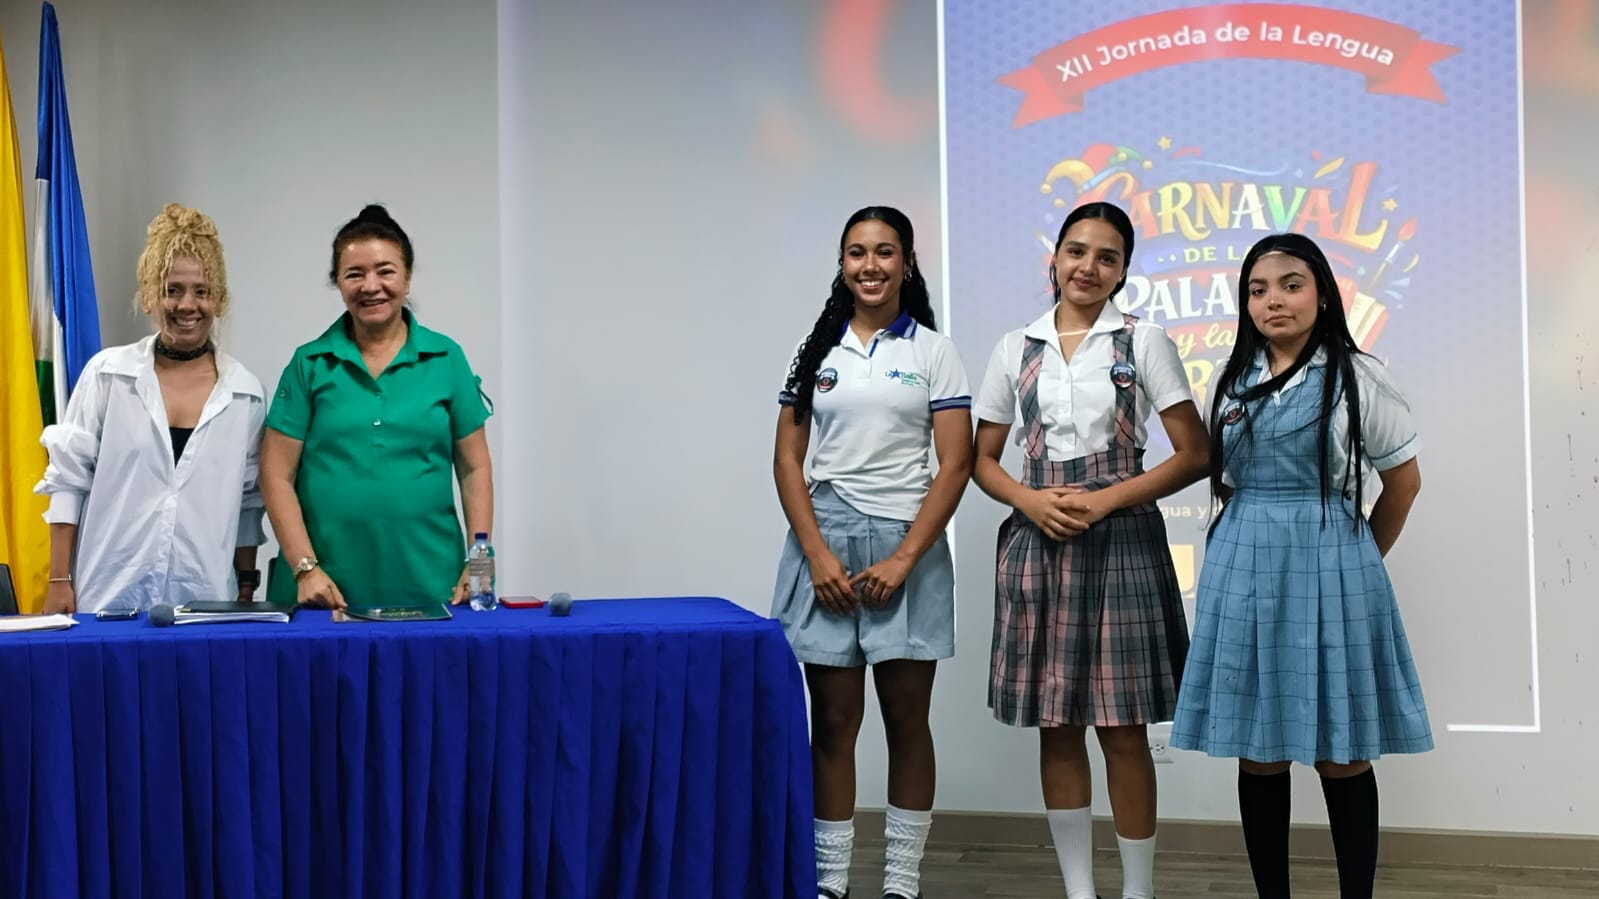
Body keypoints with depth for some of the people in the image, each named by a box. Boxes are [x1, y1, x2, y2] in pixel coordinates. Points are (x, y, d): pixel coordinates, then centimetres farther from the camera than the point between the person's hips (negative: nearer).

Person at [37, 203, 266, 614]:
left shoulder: (245, 392, 4)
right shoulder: (107, 373, 0)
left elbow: (248, 502, 9)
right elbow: (68, 479, 1)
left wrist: (246, 591, 8)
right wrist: (59, 580, -4)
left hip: (204, 601, 1)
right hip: (110, 596, -1)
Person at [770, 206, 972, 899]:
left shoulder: (933, 352, 3)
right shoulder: (816, 351, 8)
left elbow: (956, 464, -2)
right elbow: (787, 460, 6)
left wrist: (903, 558, -11)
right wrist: (817, 552, -7)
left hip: (907, 544, -1)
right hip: (826, 540, 1)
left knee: (906, 717, 3)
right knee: (834, 718, 3)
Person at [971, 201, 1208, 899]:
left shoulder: (1143, 341, 1)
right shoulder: (1015, 349, 8)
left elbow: (1194, 455, -3)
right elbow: (983, 460, 11)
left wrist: (1106, 500, -13)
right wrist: (1030, 499, -9)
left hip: (1121, 544, -2)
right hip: (1037, 544, 3)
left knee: (1122, 729, -1)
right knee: (1056, 726, 7)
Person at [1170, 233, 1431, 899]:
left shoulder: (1355, 377, -3)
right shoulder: (1232, 381, 9)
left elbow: (1404, 479, 4)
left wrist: (1358, 560, 10)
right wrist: (1258, 540, 12)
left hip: (1329, 571, -4)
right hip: (1245, 569, 4)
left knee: (1340, 752, 1)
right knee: (1257, 751, 7)